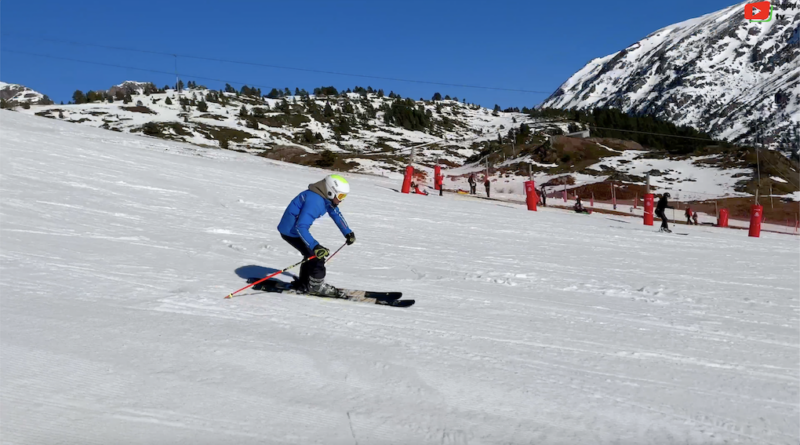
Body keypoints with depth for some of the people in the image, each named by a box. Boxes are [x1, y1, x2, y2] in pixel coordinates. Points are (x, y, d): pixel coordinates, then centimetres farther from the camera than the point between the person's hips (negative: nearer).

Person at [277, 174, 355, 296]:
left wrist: (348, 233, 12)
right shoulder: (314, 201, -31)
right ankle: (316, 286, 5)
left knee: (312, 253, 18)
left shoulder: (326, 198, -1)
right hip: (291, 231, -10)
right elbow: (301, 227, -36)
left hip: (298, 228, 10)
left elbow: (336, 214, 15)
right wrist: (315, 246, -44)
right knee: (317, 255, -9)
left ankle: (303, 283, 29)